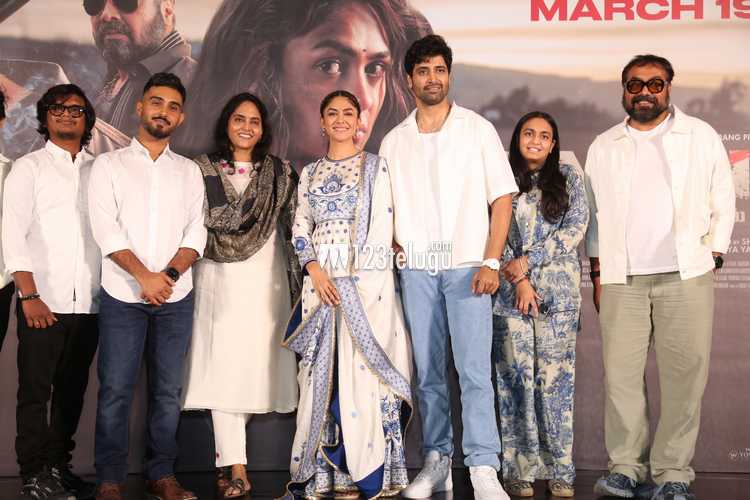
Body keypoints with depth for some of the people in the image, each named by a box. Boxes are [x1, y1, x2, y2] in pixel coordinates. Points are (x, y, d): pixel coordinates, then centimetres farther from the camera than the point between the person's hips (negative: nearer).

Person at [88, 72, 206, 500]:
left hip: (176, 296, 3)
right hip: (123, 295, -2)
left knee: (168, 391, 6)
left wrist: (168, 275, -11)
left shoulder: (189, 171, 13)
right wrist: (144, 276, -15)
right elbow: (106, 229, -6)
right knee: (116, 391, -2)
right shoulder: (109, 165, 5)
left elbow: (196, 233, 5)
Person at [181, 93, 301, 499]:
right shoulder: (203, 170, 7)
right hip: (220, 280, -1)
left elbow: (294, 228, 10)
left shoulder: (280, 172, 10)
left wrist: (298, 282, 5)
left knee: (256, 364, 0)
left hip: (265, 281, 1)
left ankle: (228, 450, 18)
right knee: (223, 368, -6)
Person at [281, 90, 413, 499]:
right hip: (321, 279, 4)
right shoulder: (310, 173, 17)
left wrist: (355, 277, -11)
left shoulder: (375, 166, 6)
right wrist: (316, 271, -7)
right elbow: (300, 229, 11)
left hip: (367, 279, -3)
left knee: (363, 368, -6)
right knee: (322, 373, 2)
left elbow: (382, 225, -2)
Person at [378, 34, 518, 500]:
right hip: (416, 270, 3)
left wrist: (491, 262, -9)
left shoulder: (478, 129, 3)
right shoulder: (394, 141, 12)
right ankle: (437, 462, 17)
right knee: (428, 371, 7)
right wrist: (397, 248, 1)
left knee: (474, 369, -10)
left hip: (467, 266, -3)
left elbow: (502, 199, 0)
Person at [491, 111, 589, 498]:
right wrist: (518, 280, -8)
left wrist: (528, 260, -7)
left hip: (558, 291, 0)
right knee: (515, 379, -1)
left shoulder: (569, 178, 11)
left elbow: (575, 228, 0)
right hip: (510, 292, 0)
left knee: (556, 379, -2)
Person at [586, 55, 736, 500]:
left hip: (686, 275, -1)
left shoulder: (701, 136, 10)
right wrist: (597, 275, 9)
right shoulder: (604, 147, 15)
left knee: (685, 373, -4)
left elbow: (723, 204, 11)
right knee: (621, 373, -3)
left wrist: (713, 258, 2)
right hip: (622, 279, 2)